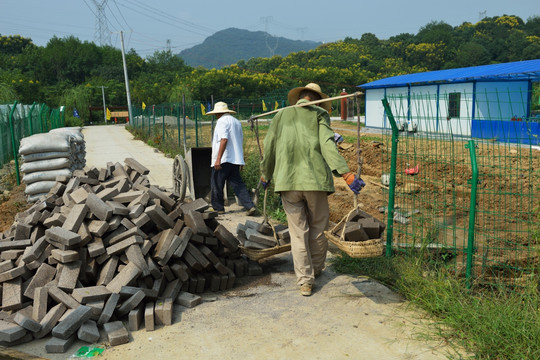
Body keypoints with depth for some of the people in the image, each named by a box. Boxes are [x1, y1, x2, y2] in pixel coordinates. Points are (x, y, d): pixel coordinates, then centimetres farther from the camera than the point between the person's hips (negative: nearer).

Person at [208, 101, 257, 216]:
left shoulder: (222, 121, -9)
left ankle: (218, 208, 16)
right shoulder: (236, 121, 19)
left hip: (223, 160, -8)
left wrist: (218, 159, -23)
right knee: (238, 184, 6)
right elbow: (241, 141, 23)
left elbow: (224, 140, -21)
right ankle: (250, 206, -5)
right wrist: (241, 160, 28)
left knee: (217, 185, 6)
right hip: (236, 159, 8)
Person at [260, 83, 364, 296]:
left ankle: (305, 280, 9)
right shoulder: (319, 114, 6)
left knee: (298, 232, 7)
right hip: (315, 179, -2)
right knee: (317, 228, 16)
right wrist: (346, 173, -16)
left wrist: (265, 175, 30)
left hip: (287, 181, 2)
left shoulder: (281, 115, 15)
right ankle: (316, 268, 33)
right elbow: (327, 145, -10)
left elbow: (269, 148, 16)